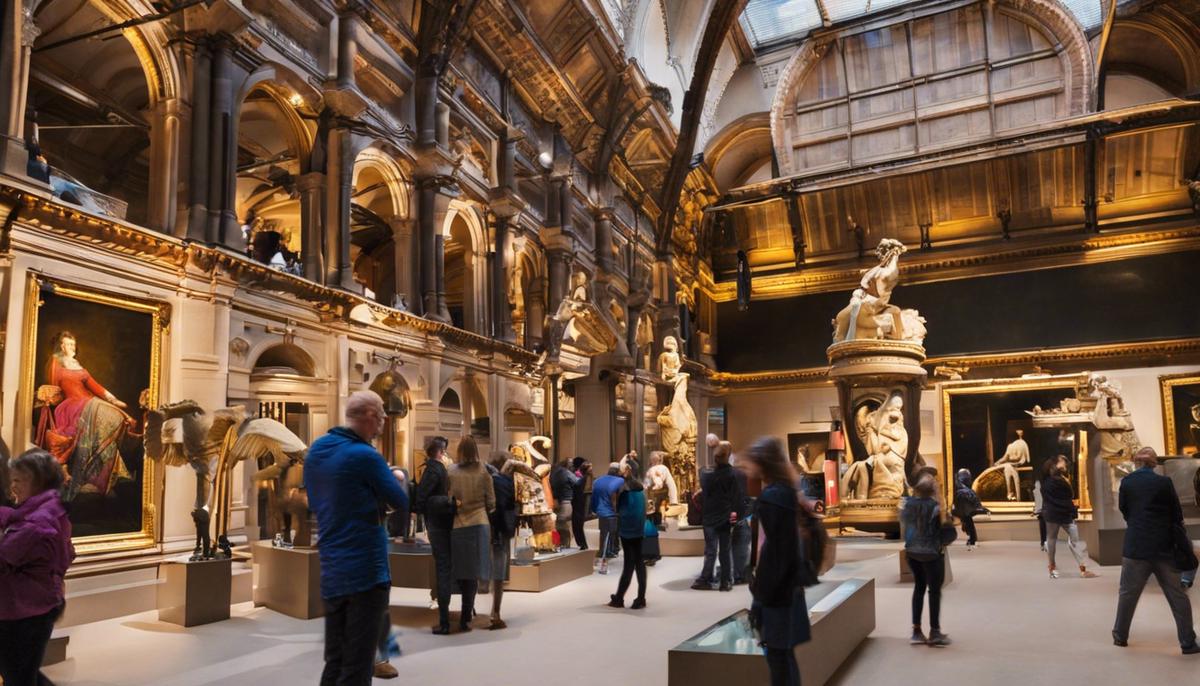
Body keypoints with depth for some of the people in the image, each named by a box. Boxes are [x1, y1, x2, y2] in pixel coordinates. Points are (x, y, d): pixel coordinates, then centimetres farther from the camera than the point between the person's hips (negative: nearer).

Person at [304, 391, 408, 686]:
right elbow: (401, 501, -6)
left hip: (331, 571, 7)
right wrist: (397, 477, 13)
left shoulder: (316, 449, 8)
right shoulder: (364, 455, -15)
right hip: (366, 571, -7)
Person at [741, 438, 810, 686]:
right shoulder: (782, 491, 9)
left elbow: (775, 551, -22)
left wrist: (762, 594, -17)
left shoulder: (773, 497, -20)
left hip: (775, 590, -9)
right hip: (782, 586, 9)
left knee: (778, 656, 0)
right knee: (782, 654, 17)